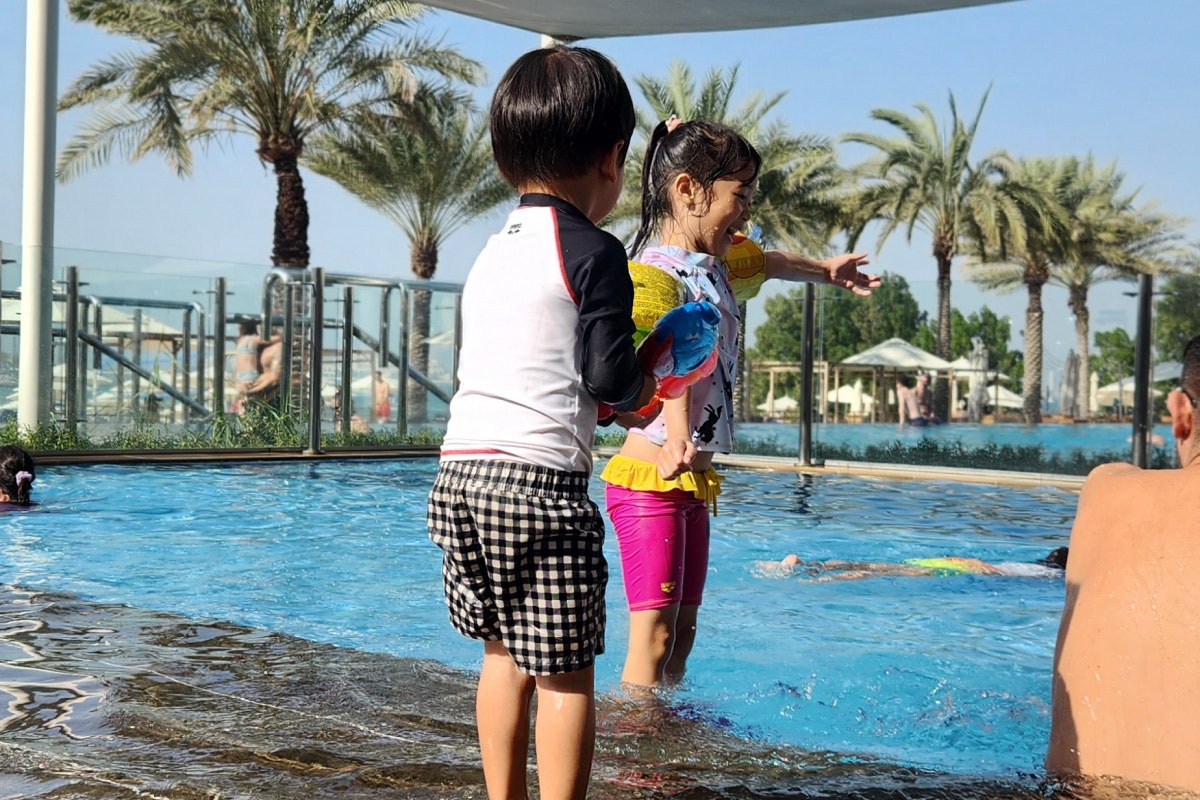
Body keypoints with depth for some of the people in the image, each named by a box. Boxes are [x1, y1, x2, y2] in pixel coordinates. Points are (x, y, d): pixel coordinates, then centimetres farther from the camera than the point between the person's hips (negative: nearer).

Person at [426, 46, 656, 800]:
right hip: (539, 476, -8)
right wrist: (640, 391, 11)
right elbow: (609, 375, -11)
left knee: (506, 651, 19)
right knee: (566, 670, 0)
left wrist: (603, 402, 21)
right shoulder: (594, 252, -5)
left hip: (460, 472, 8)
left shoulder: (492, 253, 18)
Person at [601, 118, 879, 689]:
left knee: (683, 626, 13)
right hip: (651, 482, -10)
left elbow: (768, 263, 35)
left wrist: (826, 271, 50)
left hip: (693, 482, 10)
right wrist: (676, 433, -53)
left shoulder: (710, 266, 13)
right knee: (654, 632, -10)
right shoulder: (660, 270, -18)